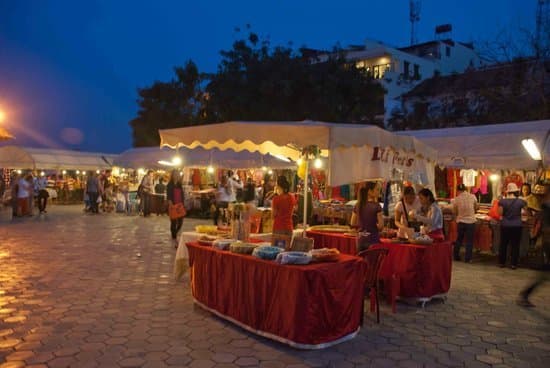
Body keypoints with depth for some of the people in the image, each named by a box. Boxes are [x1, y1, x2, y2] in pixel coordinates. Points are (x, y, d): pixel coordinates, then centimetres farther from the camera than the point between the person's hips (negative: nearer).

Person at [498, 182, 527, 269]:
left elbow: (500, 213, -4)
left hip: (505, 226, 1)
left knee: (503, 244, 10)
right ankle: (513, 264, 9)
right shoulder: (521, 201, -6)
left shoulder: (502, 201, -8)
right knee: (515, 245, 6)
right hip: (517, 226, 0)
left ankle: (501, 262, 16)